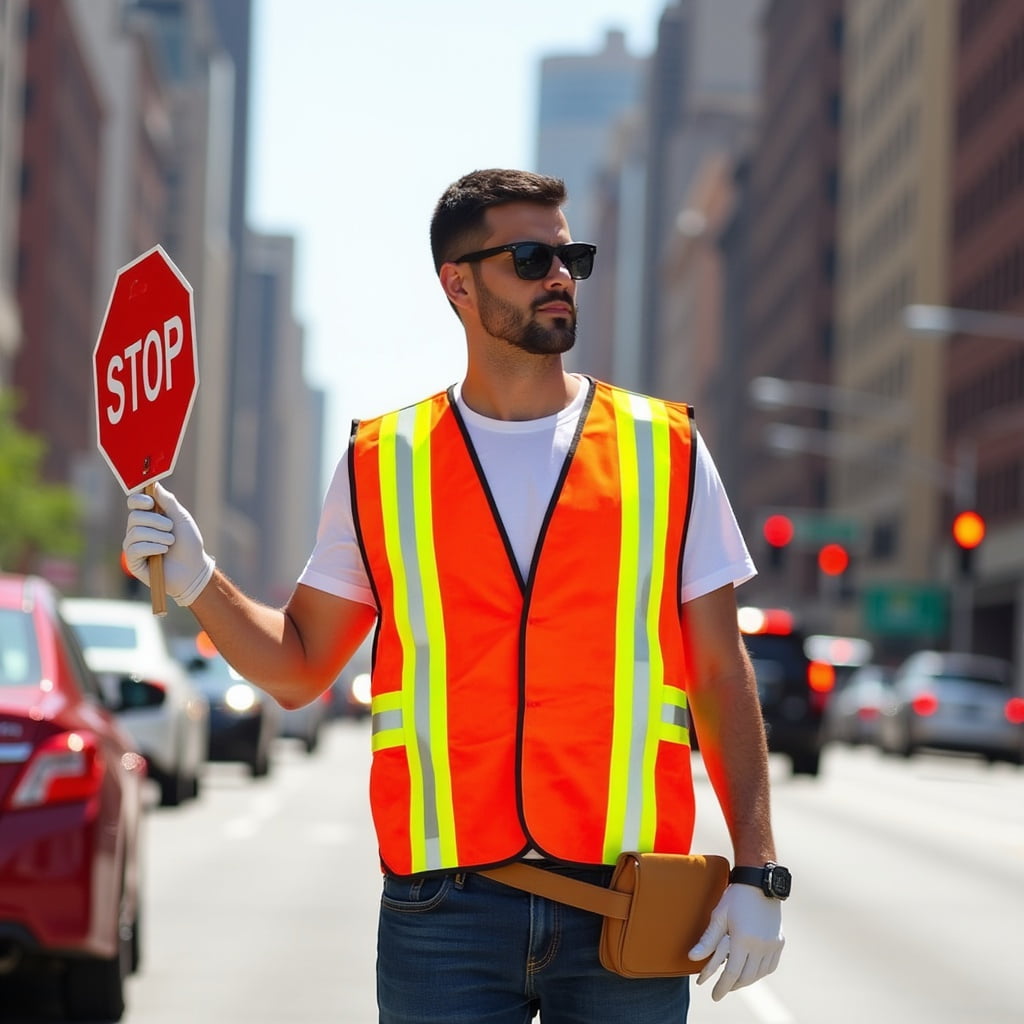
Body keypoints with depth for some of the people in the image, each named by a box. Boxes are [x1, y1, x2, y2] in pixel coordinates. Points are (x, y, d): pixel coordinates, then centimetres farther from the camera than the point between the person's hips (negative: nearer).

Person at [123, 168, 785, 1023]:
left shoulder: (665, 451, 7)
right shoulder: (383, 465, 8)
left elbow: (722, 673, 6)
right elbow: (299, 667, 13)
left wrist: (756, 871, -1)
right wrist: (197, 583, -4)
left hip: (629, 909, 0)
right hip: (446, 911, 0)